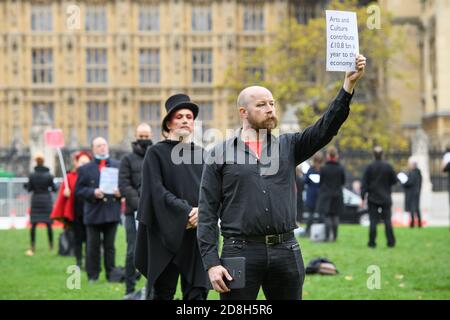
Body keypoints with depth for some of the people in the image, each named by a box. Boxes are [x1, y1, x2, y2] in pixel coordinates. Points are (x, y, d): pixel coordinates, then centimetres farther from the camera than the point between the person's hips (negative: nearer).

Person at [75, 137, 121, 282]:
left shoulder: (118, 166, 9)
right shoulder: (84, 169, 6)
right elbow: (79, 190, 1)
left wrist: (120, 192, -10)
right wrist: (93, 193, -15)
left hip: (112, 213, 1)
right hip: (93, 214, -1)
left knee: (110, 246, 6)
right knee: (93, 246, 4)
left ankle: (111, 274, 12)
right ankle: (92, 275, 10)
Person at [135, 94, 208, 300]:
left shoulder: (202, 155, 14)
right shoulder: (157, 153, 2)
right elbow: (157, 190, -9)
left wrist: (202, 210, -14)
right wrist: (186, 212, -18)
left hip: (198, 232, 3)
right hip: (167, 232, -3)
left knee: (197, 292, -1)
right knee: (163, 293, 2)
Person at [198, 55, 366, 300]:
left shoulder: (288, 147, 12)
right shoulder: (220, 154, 3)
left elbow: (326, 127, -1)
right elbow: (207, 213, 0)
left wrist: (349, 83, -13)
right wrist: (211, 263, -9)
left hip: (286, 251, 3)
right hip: (241, 252, -3)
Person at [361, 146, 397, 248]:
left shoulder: (369, 167, -7)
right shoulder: (388, 167, -4)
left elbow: (364, 184, -6)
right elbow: (394, 180, 3)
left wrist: (363, 198, -2)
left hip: (373, 198, -1)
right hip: (386, 199, 1)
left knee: (373, 221, 1)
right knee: (387, 221, 6)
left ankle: (372, 242, -1)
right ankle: (391, 242, 4)